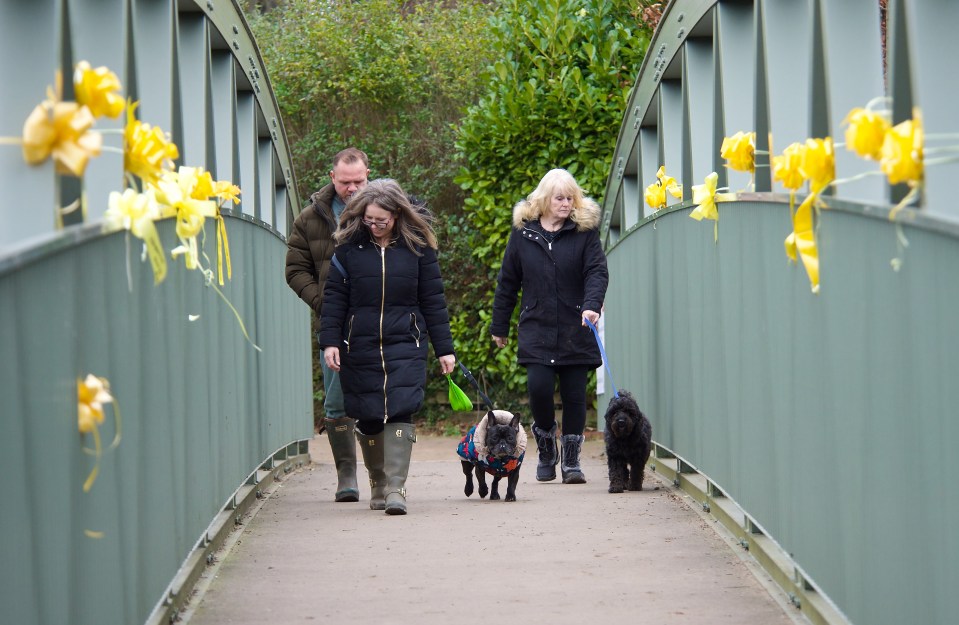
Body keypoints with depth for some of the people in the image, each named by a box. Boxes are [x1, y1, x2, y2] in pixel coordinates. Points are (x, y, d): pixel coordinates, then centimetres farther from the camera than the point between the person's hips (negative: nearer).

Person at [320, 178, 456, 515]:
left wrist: (444, 348, 6)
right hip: (360, 348, 1)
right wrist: (330, 341, -3)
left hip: (405, 345, -1)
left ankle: (396, 488, -18)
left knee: (400, 412, -14)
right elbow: (334, 296, 6)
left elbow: (433, 299, 6)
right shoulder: (350, 245, 3)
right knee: (368, 418, 5)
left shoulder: (417, 247, 2)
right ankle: (377, 484, 22)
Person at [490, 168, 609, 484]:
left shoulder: (584, 230, 1)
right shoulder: (523, 232, 5)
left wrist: (592, 305, -26)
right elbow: (507, 282, 11)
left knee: (574, 393, 1)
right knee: (539, 386, -13)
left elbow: (597, 271, -7)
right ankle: (546, 447, 12)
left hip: (575, 329, 0)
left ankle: (571, 461, 11)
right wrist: (499, 326, 13)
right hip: (536, 328, 0)